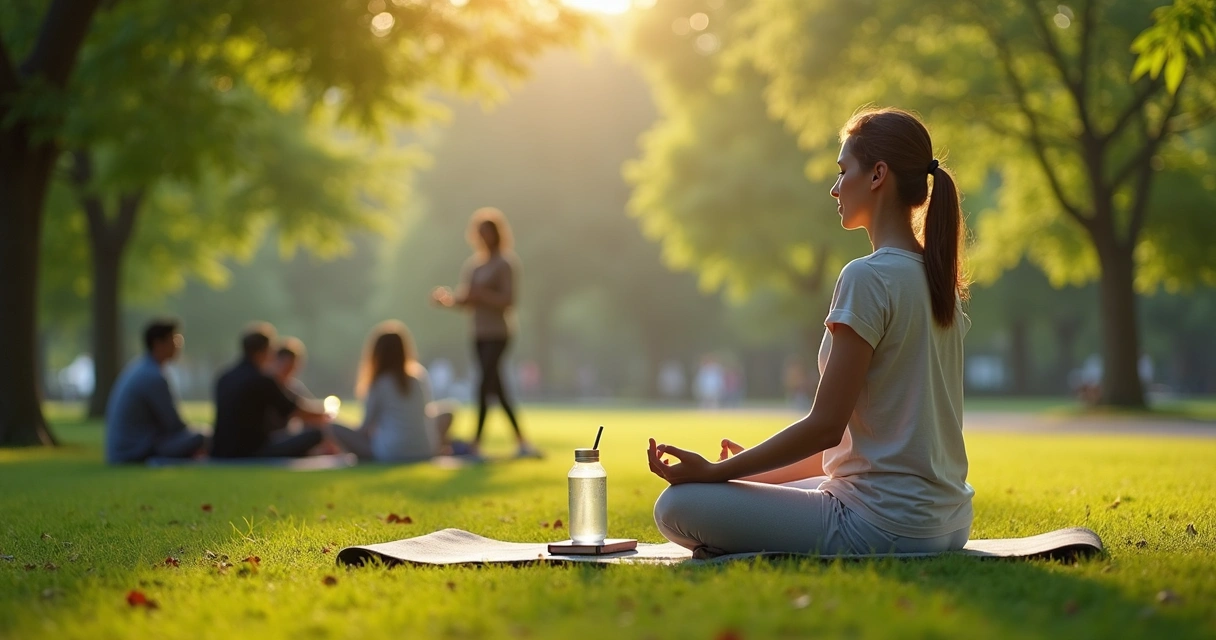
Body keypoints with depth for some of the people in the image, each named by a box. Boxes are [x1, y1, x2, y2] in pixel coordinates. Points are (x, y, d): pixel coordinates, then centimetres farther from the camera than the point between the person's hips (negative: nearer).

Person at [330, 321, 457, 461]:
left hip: (391, 454, -4)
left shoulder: (379, 383, -7)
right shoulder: (420, 375, 4)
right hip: (426, 452, 4)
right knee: (444, 412, 29)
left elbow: (367, 425, -1)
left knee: (335, 428, 5)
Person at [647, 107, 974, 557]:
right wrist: (754, 467, 17)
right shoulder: (940, 281, 12)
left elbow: (826, 426, -18)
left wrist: (714, 471, -10)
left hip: (887, 526, -10)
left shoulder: (868, 278, -17)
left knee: (677, 507, -11)